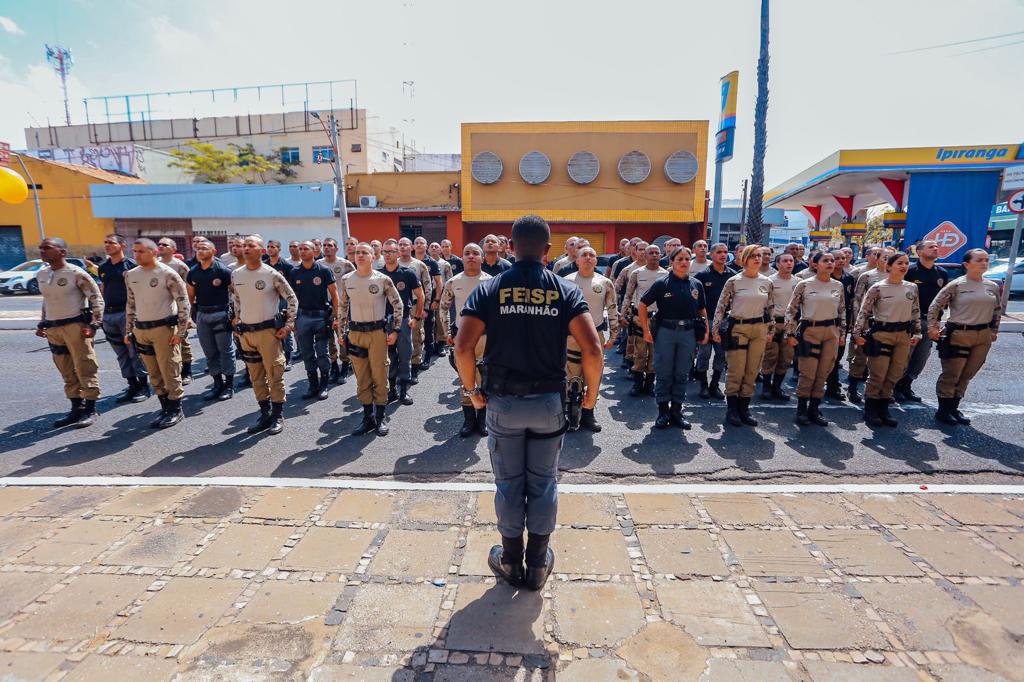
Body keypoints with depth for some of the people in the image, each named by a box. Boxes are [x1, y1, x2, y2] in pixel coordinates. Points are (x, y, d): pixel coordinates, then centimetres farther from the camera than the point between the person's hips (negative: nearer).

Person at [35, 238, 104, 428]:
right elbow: (47, 300, 23)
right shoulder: (41, 274, 11)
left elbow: (96, 298, -9)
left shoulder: (76, 273, -9)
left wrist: (94, 324, -14)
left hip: (75, 325, -7)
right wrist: (42, 323, 18)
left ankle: (90, 410, 5)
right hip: (52, 329, 7)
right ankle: (76, 408, 20)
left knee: (85, 369, -3)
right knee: (67, 372, 11)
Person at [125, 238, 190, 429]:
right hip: (141, 331, 6)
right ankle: (165, 408, 22)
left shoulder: (167, 274, -9)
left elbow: (183, 302, -9)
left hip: (164, 328, -6)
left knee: (169, 372, -1)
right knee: (154, 374, 11)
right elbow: (130, 304, 18)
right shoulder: (131, 275, 10)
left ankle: (176, 409, 11)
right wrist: (128, 330, 15)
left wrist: (180, 331, -13)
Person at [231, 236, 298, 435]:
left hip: (269, 330, -5)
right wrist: (238, 322, 16)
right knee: (255, 376, 12)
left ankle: (278, 415, 12)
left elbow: (292, 299, -4)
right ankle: (264, 413, 25)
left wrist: (288, 325, -8)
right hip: (245, 333, 5)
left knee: (274, 374, 1)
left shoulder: (272, 274, -9)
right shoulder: (236, 275, 5)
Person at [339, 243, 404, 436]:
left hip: (378, 332, -3)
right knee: (361, 377, 9)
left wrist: (395, 330, -4)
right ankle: (368, 417, 21)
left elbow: (398, 304, 0)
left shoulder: (383, 279, -5)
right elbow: (343, 306, 14)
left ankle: (381, 417, 16)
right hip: (355, 333, 3)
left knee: (379, 375, 3)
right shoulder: (346, 280, 4)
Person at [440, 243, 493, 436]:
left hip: (485, 337, -1)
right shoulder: (453, 282, 1)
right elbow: (444, 308, 13)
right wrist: (447, 332, 7)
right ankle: (469, 419, 23)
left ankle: (482, 419, 21)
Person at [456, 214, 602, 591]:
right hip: (548, 401, 1)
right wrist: (591, 392, 3)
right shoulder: (566, 290, -4)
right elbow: (593, 349, -13)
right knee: (543, 482, 15)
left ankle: (511, 561, 32)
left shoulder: (488, 290, -4)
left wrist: (472, 390, 2)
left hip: (502, 401, 0)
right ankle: (538, 564, 31)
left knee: (509, 483, 15)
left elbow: (462, 347, -12)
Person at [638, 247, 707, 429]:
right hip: (665, 332, -3)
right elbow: (642, 305, -2)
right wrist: (646, 330, -6)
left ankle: (676, 411, 22)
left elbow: (702, 310, 17)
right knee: (664, 374, 4)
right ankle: (663, 412, 16)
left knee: (682, 374, 10)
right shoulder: (662, 283, -3)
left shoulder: (696, 285, 8)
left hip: (688, 333, 3)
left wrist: (705, 332, 9)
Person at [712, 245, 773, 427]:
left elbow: (770, 307, 15)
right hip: (737, 328, -4)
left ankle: (744, 409, 17)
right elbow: (721, 306, -4)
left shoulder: (767, 282, 7)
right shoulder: (733, 281, -5)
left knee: (752, 371, 6)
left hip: (759, 329, 4)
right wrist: (716, 330, -6)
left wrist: (771, 330, 13)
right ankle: (731, 410, 10)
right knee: (736, 371, -2)